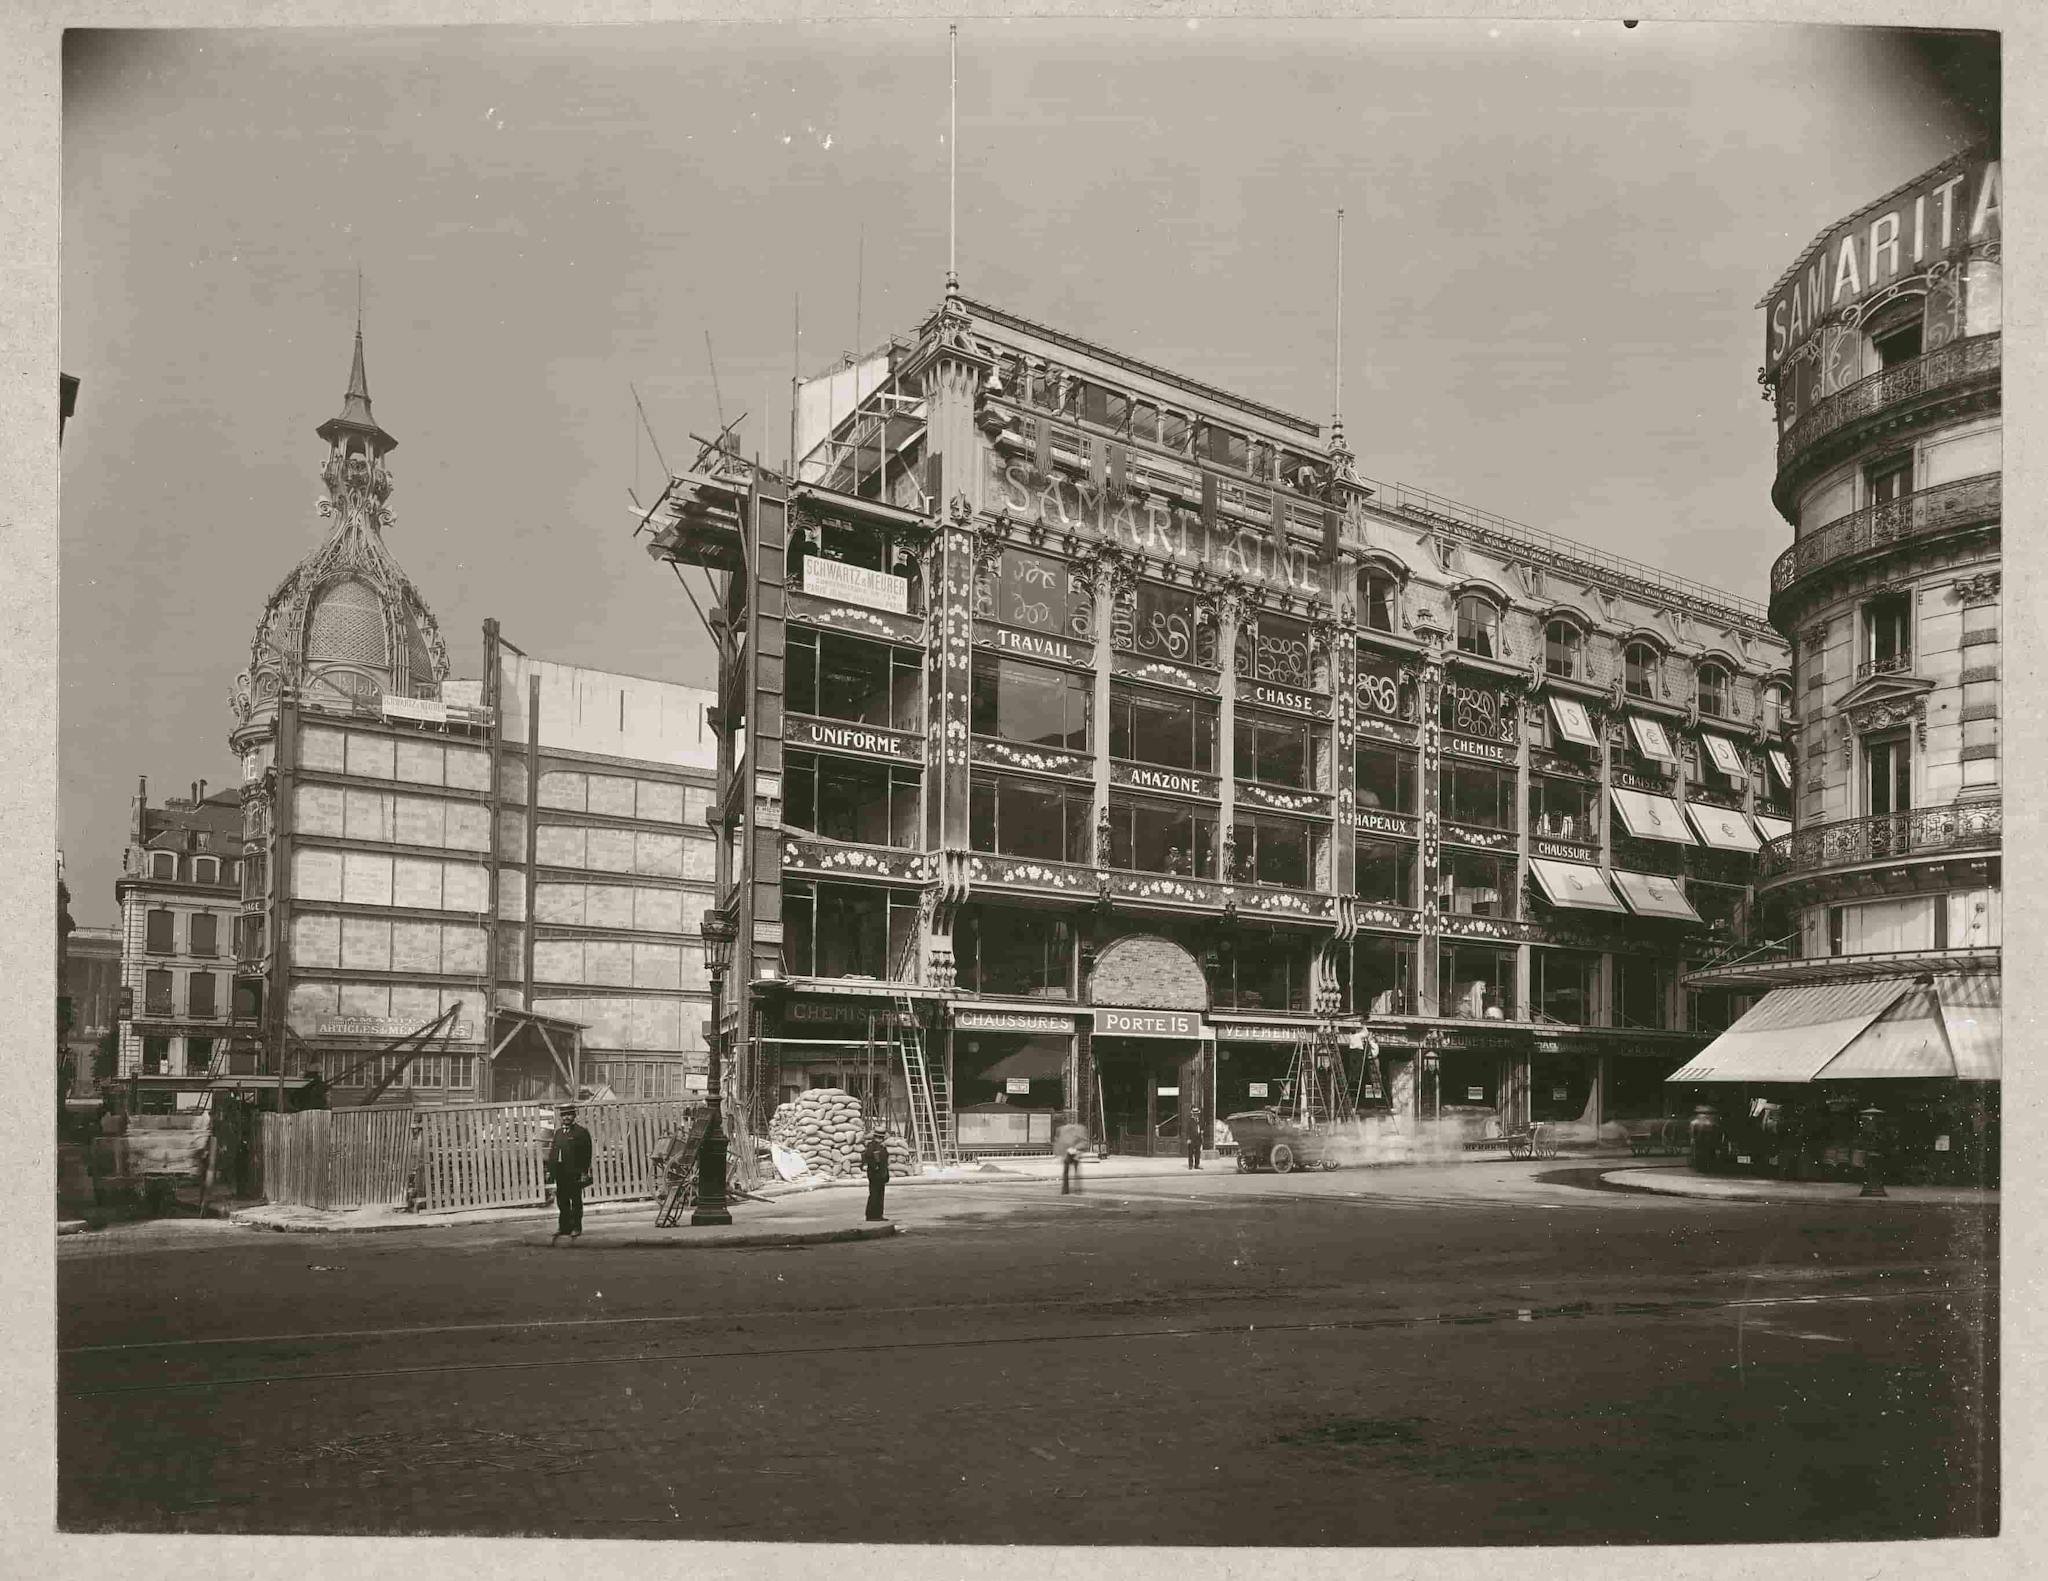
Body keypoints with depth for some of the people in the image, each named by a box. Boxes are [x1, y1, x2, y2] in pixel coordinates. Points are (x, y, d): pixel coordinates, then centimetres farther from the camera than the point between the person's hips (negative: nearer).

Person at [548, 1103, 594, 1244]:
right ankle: (564, 1227, 16)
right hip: (560, 1173, 6)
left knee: (576, 1201, 1)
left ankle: (576, 1228, 7)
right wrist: (550, 1169, 8)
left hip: (575, 1173, -6)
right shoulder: (558, 1133, 16)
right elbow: (552, 1152, 17)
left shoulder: (581, 1132, -3)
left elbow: (586, 1153, -7)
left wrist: (584, 1172, -13)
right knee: (562, 1201, 8)